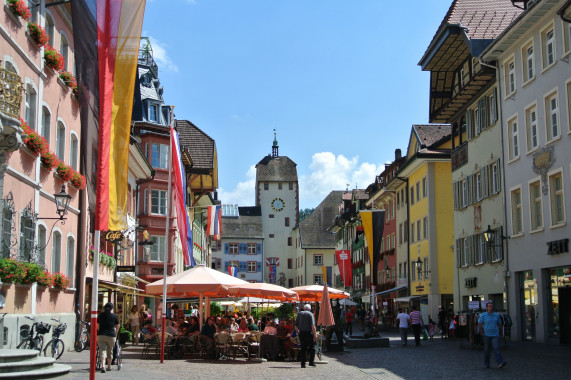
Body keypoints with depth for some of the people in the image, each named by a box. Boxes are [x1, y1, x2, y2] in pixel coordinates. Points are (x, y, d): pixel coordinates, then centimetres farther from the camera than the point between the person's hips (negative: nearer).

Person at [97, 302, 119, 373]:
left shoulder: (100, 315, 5)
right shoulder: (114, 316, 2)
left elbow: (97, 326, 8)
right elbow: (117, 327, 9)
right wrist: (115, 334, 25)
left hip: (101, 335, 0)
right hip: (111, 336, 0)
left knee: (102, 350, -4)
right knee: (110, 351, 15)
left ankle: (103, 366, -23)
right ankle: (109, 367, 26)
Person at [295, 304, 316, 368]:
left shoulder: (299, 314, 11)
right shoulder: (310, 314, -3)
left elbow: (296, 326, 12)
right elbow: (312, 325, -13)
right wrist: (315, 333, -10)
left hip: (301, 333, 4)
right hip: (309, 333, -4)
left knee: (303, 349, 7)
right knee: (312, 348, 7)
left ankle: (303, 363, 4)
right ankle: (311, 362, 0)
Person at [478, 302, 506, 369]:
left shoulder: (497, 315, 7)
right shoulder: (483, 315, 0)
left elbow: (500, 325, 13)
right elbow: (480, 324, -1)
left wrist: (501, 334, 13)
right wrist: (482, 332, -8)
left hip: (495, 335, 1)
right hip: (486, 335, -1)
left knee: (496, 348, -13)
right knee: (487, 349, 7)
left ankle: (500, 362, -23)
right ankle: (487, 364, 18)